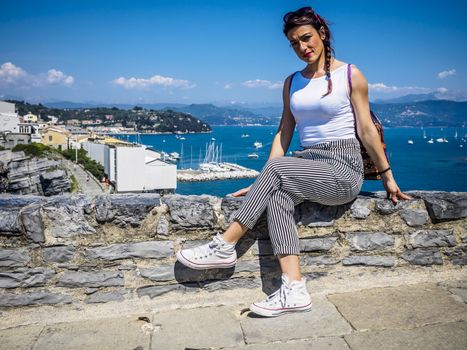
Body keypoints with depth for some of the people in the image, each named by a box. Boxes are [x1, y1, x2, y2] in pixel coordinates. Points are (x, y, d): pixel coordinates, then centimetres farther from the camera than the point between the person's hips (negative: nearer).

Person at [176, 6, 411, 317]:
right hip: (309, 166, 4)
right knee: (277, 194, -28)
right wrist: (263, 182, 1)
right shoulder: (292, 83, 14)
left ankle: (225, 246, -17)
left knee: (276, 169, -26)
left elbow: (366, 130, 1)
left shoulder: (350, 75, 1)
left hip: (344, 169, -4)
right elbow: (284, 133, 10)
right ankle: (294, 290, -29)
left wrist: (387, 176, 2)